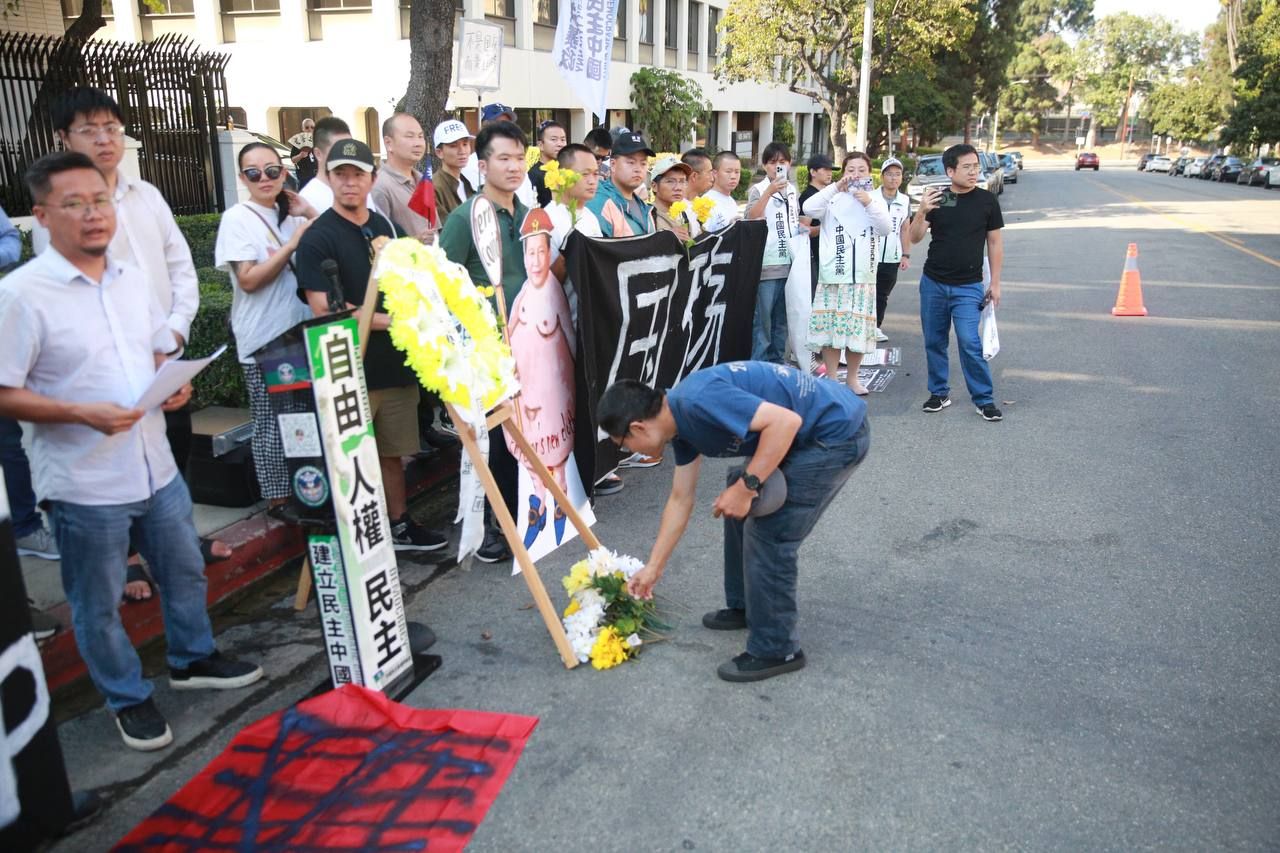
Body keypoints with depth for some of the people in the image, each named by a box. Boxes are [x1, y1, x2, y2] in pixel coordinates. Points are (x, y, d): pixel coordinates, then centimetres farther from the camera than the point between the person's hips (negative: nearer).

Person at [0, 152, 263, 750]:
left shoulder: (133, 280, 5)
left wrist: (175, 381, -4)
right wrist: (83, 414, -26)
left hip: (156, 467, 6)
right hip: (84, 484, -6)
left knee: (185, 571, 21)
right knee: (99, 603, 11)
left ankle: (192, 658, 44)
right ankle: (128, 699, 30)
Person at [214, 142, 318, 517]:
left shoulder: (290, 215, 10)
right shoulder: (237, 218, -6)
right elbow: (249, 280, -13)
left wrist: (311, 215, -1)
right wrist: (294, 242, -15)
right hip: (263, 341, -5)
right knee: (272, 422, 2)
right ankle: (278, 497, 13)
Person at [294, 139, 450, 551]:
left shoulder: (382, 226, 12)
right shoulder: (317, 238, -10)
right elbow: (323, 308, -18)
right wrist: (388, 321, -15)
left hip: (394, 361, 7)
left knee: (392, 452, 16)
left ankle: (399, 526, 29)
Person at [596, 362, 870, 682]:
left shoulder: (697, 401, -25)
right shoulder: (679, 423, 7)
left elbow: (785, 421, -29)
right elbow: (680, 500, 18)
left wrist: (746, 487, -22)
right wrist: (653, 568, 25)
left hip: (837, 431, -10)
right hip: (809, 434, 10)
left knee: (768, 535, -7)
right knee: (739, 508, 20)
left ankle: (776, 650, 8)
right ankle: (745, 607, 34)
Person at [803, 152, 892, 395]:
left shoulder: (875, 198, 10)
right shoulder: (833, 197, 1)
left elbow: (885, 228, -1)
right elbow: (809, 208, -16)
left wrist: (869, 203, -14)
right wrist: (837, 187, -20)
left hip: (863, 275, 2)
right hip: (833, 273, -2)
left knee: (858, 328, 5)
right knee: (830, 325, 0)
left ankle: (852, 378, 19)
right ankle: (831, 378, 11)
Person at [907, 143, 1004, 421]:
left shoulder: (986, 200, -1)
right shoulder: (937, 199, 1)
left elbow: (995, 242, 5)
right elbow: (915, 238, -3)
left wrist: (995, 283, 3)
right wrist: (922, 212, -22)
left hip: (968, 286, -2)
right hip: (933, 283, 2)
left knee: (969, 342, -11)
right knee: (934, 341, 9)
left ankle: (984, 399, 0)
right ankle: (939, 393, 23)